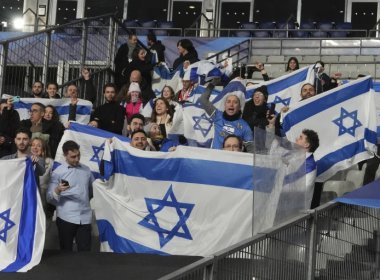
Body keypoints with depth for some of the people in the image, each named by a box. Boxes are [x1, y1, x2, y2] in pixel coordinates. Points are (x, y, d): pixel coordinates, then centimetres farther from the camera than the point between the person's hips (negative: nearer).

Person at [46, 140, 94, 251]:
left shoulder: (86, 170, 11)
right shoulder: (58, 172, -1)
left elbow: (93, 190, 25)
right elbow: (49, 198, -7)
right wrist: (57, 190, -24)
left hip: (85, 217, 3)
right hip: (66, 218, -3)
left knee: (85, 252, 0)